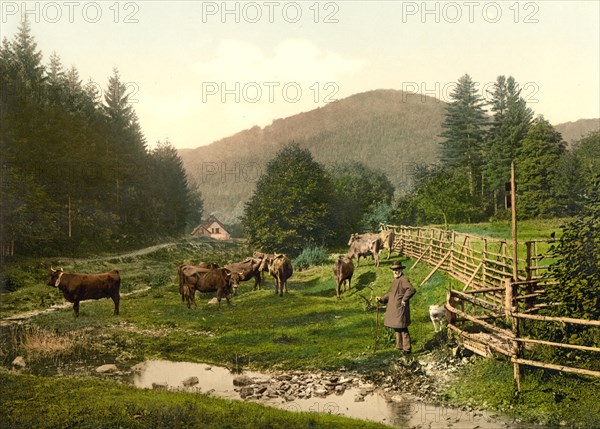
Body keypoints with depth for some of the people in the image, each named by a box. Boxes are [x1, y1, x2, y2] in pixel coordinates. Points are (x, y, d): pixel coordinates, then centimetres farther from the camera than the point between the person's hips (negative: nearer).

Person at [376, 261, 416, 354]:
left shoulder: (403, 279, -15)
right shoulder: (396, 280, 16)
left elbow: (411, 289, -29)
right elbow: (391, 293, 24)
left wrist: (404, 299, -22)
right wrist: (382, 298, 15)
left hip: (400, 308, -10)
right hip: (394, 308, 10)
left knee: (402, 328, -6)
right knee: (397, 328, 17)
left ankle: (407, 348, 2)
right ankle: (400, 346, 29)